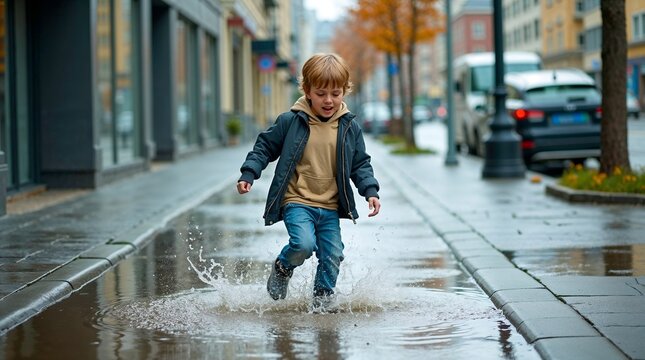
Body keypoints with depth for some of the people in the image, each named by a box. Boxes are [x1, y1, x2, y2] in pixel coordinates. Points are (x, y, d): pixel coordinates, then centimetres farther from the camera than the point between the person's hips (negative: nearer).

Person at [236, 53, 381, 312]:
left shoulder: (349, 128, 3)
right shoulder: (290, 122, -6)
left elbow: (360, 164, 12)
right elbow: (264, 147, 4)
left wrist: (370, 191, -1)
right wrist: (248, 174, -7)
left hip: (331, 207, 4)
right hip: (296, 201, -3)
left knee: (332, 255, 0)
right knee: (304, 244, -24)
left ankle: (323, 297, 24)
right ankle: (282, 268, 8)